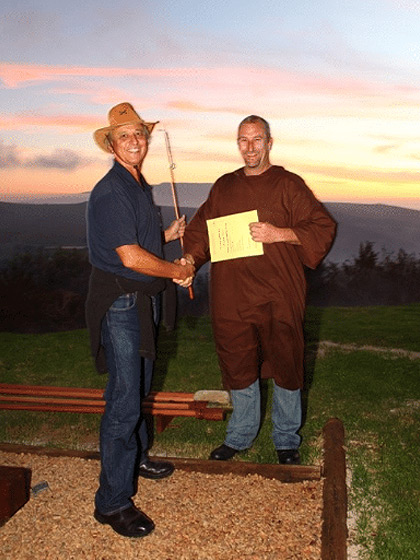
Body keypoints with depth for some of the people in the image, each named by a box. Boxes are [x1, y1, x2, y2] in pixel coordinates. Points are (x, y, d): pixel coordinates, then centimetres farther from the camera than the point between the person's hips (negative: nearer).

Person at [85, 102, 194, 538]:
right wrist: (177, 272, -11)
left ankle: (136, 457, 42)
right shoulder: (110, 191, -19)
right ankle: (112, 502, 6)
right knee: (124, 399, -6)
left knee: (138, 387, 22)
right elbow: (130, 257, -23)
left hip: (141, 299, 10)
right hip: (118, 302, -10)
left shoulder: (139, 186, 12)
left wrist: (168, 234, 10)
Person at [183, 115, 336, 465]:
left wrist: (279, 233, -17)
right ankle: (240, 436, 33)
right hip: (231, 298, 4)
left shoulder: (288, 185, 1)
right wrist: (189, 260, 0)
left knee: (285, 367, 6)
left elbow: (323, 227, -4)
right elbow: (202, 228, 17)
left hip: (278, 297, -3)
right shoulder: (224, 186, 14)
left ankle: (287, 440, 27)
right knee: (237, 366, 13)